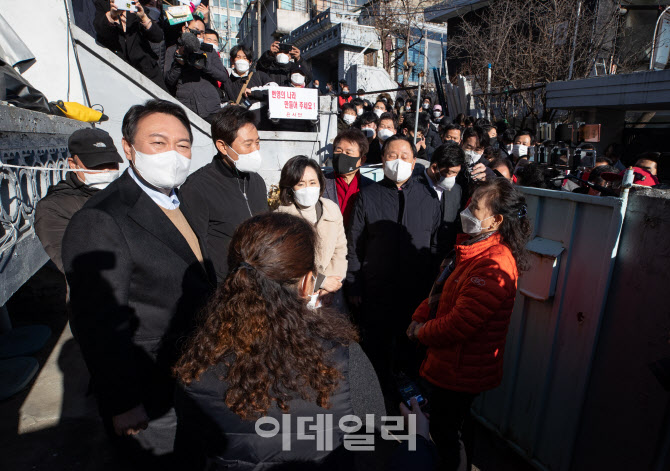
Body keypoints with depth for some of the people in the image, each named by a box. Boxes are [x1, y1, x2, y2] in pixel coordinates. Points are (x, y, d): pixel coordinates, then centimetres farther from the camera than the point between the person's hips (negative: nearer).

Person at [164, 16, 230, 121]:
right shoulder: (172, 51, 15)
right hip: (185, 108, -1)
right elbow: (169, 81, 4)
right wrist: (179, 61, -7)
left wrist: (205, 65, -8)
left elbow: (224, 77, 6)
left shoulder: (208, 50, 18)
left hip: (211, 108, 1)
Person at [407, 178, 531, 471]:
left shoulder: (494, 266, -29)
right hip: (443, 363, 9)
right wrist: (419, 318, -1)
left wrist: (422, 332, -12)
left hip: (460, 371, -9)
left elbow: (459, 324, -29)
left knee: (443, 434, 13)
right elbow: (440, 289, 12)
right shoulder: (472, 246, 3)